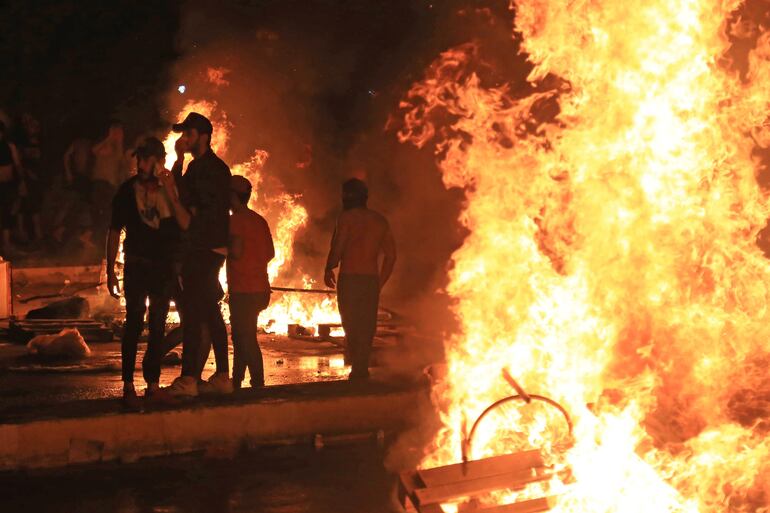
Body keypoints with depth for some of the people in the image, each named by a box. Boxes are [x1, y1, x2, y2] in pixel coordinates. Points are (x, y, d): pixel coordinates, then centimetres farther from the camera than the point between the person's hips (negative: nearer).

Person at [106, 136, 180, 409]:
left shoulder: (170, 188, 7)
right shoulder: (127, 190, 0)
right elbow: (114, 232, 2)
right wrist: (110, 271, -2)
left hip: (164, 266, 3)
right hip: (137, 267, -3)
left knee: (158, 327, 8)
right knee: (134, 325, -5)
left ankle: (153, 386, 15)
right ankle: (128, 387, -1)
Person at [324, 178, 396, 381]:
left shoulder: (347, 217, -5)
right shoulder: (380, 220, 13)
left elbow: (337, 248, -14)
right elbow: (391, 255, 13)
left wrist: (329, 270, 1)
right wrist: (381, 281, 18)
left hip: (349, 278, -5)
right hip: (372, 279, 5)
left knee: (351, 325, 1)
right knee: (367, 326, 10)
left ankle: (358, 369, -4)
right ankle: (362, 368, 11)